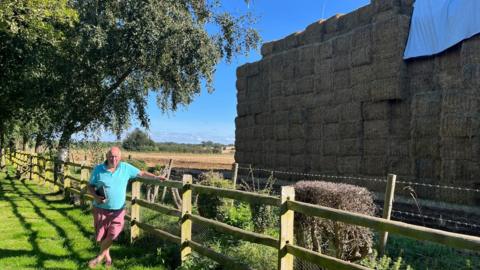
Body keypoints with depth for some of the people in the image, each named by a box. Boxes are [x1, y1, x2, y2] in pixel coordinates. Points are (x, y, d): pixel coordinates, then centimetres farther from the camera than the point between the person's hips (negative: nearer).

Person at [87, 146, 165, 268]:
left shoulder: (126, 167, -3)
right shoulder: (98, 169, -5)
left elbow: (141, 173, 5)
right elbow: (90, 186, 2)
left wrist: (156, 177, -6)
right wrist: (95, 196, -17)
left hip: (118, 210, 0)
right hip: (101, 209, 0)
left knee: (112, 234, -10)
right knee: (101, 235, 9)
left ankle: (100, 256, 14)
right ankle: (107, 255, 36)